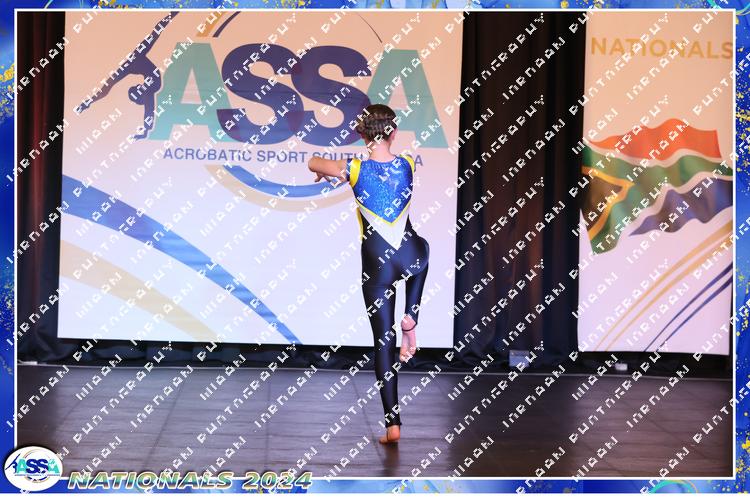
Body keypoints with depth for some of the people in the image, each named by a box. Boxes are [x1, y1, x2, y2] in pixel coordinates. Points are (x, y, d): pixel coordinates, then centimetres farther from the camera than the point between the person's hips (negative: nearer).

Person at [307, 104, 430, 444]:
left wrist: (329, 174, 32)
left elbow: (312, 163, 10)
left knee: (383, 342, 7)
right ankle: (411, 320, 25)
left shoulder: (355, 170, -9)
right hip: (412, 258, 2)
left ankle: (393, 422, 6)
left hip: (377, 266, -2)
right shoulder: (407, 165, -1)